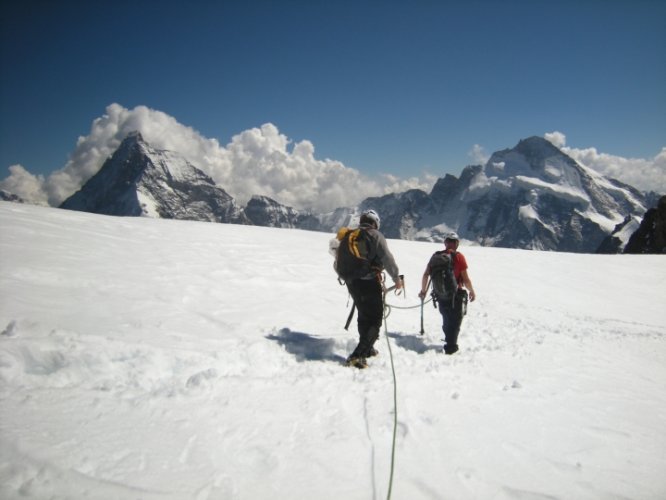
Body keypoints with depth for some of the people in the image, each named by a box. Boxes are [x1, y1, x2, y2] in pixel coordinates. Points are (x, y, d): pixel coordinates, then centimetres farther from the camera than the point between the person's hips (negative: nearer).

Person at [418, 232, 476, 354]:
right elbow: (465, 279, -12)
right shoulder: (459, 257, -12)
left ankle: (449, 341, 36)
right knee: (455, 321, 10)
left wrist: (423, 290, 14)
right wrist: (472, 292, 3)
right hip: (456, 295, -4)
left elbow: (426, 275, 2)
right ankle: (451, 347, 11)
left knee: (446, 320, 23)